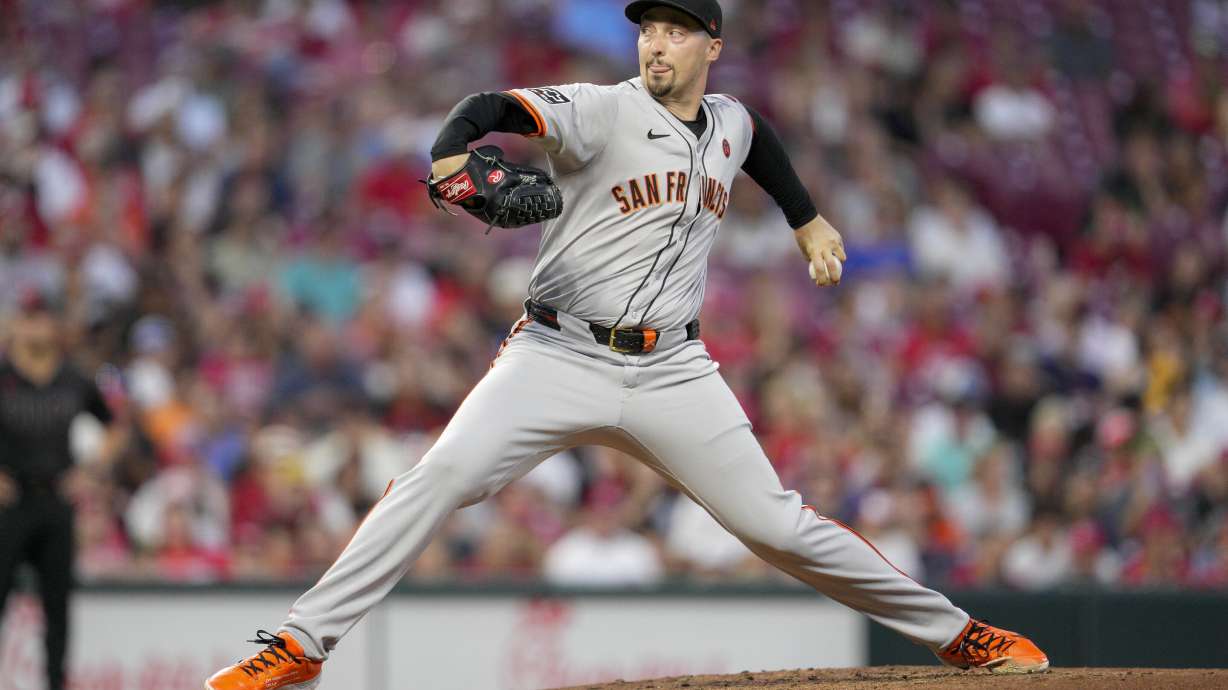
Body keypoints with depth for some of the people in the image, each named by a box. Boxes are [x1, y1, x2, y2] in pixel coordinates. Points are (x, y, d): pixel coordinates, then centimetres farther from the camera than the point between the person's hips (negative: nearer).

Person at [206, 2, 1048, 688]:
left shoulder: (731, 125, 11)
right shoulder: (601, 111, -7)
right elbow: (497, 108, -24)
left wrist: (809, 221, 35)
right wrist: (453, 156, -44)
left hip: (672, 373, 3)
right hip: (559, 356, -3)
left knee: (778, 524, -2)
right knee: (443, 475, -23)